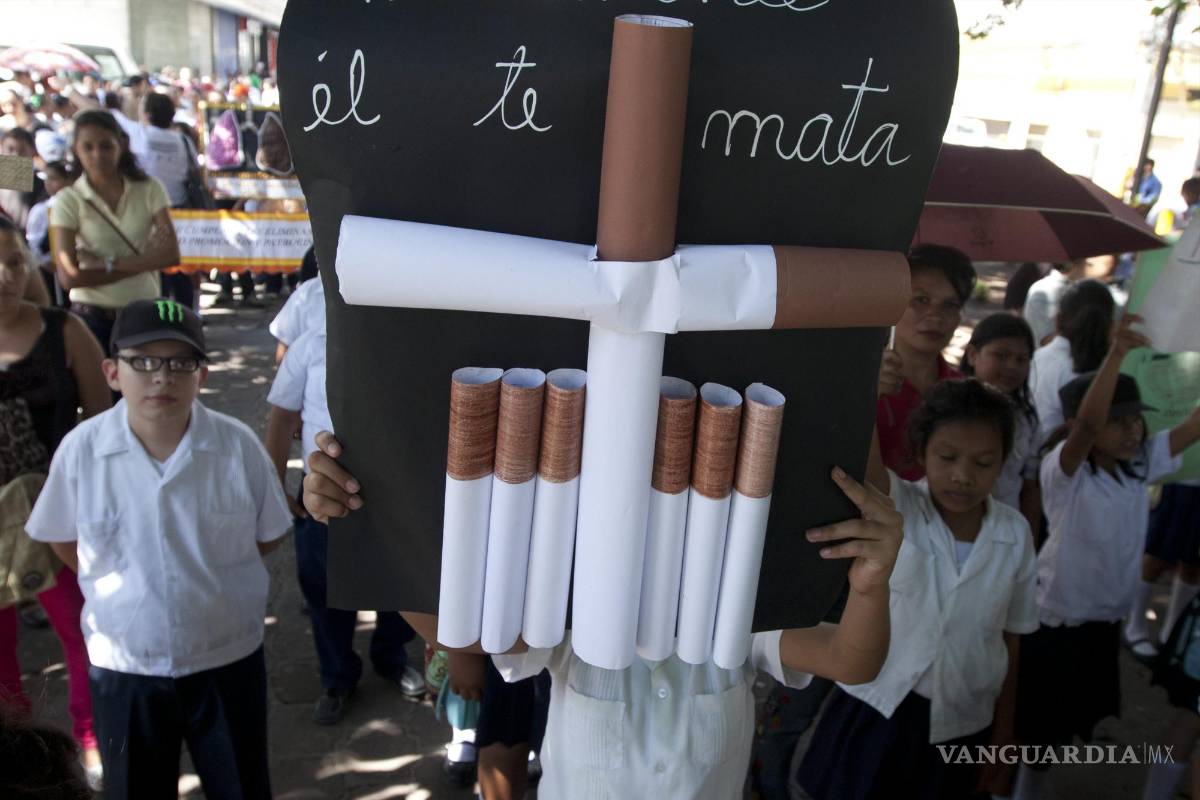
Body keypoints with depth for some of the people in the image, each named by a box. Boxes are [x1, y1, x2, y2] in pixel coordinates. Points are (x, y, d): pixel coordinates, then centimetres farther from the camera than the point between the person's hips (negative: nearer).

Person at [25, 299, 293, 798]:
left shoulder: (237, 444, -14)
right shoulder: (81, 448, -12)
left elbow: (270, 534, 0)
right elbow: (63, 538, 4)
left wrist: (212, 575, -4)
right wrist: (117, 587, -1)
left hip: (229, 660, 0)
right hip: (124, 667, 1)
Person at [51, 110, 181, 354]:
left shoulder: (150, 190, 0)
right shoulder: (68, 200, -4)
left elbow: (171, 253, -9)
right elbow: (69, 276, -12)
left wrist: (106, 264, -14)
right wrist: (142, 263, -13)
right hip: (91, 316, -1)